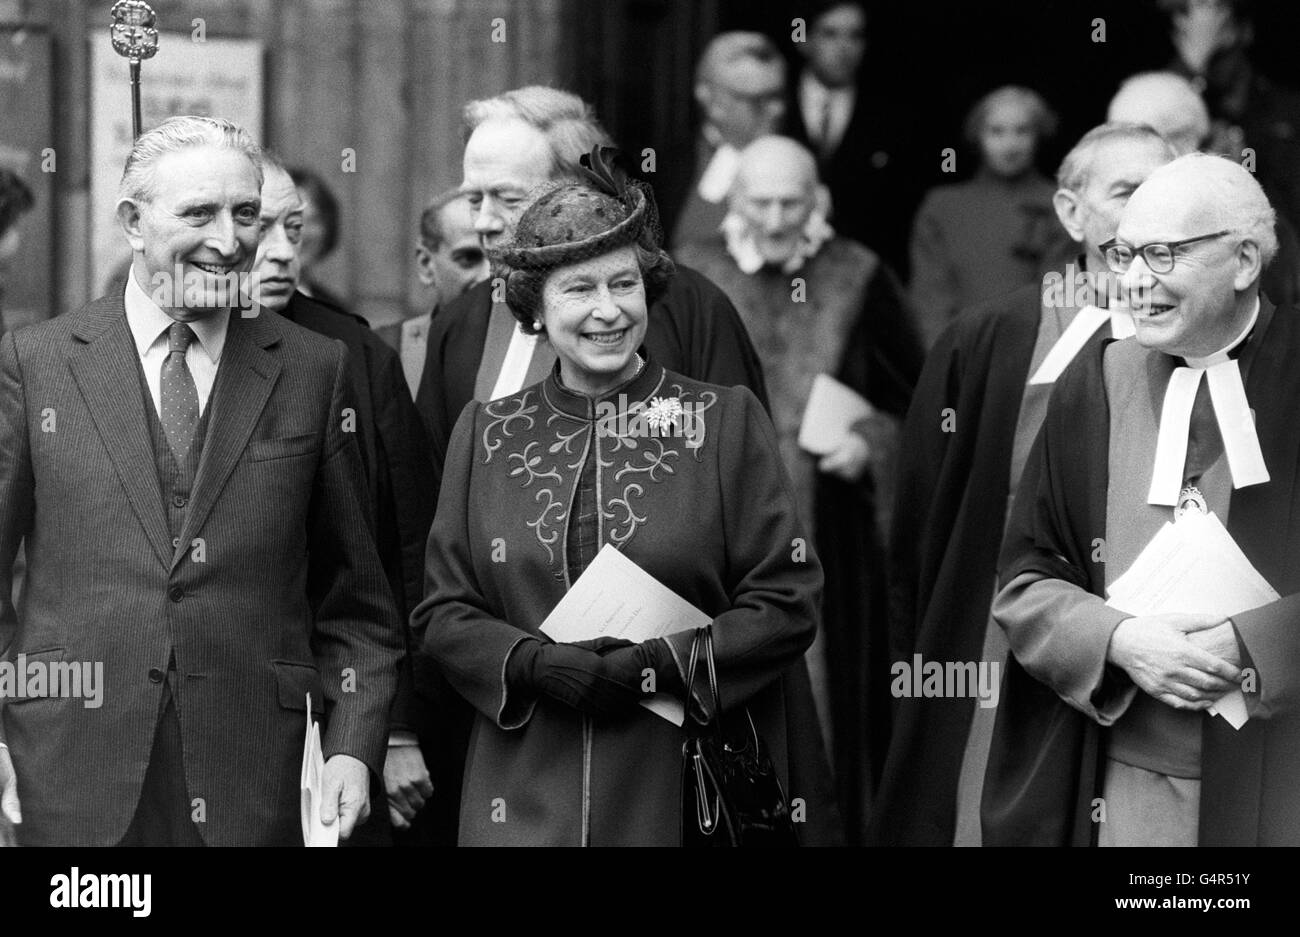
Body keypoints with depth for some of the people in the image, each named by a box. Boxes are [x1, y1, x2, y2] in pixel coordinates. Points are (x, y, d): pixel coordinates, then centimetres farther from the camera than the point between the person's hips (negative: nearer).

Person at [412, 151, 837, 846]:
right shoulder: (486, 433, 9)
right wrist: (535, 664, -12)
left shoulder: (726, 422, 2)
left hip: (686, 789, -1)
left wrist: (656, 667, -14)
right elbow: (443, 612, 7)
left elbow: (787, 604, -2)